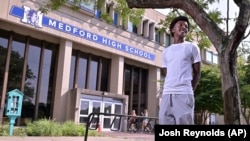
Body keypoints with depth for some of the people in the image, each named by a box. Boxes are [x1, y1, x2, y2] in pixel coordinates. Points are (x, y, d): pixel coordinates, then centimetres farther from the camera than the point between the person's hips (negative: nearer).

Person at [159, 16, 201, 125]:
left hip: (184, 93, -4)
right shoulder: (166, 51, 20)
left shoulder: (192, 47, 10)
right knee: (165, 123, 2)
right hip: (167, 93, 4)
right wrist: (169, 90, 7)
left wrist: (191, 91, 1)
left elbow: (197, 73, 9)